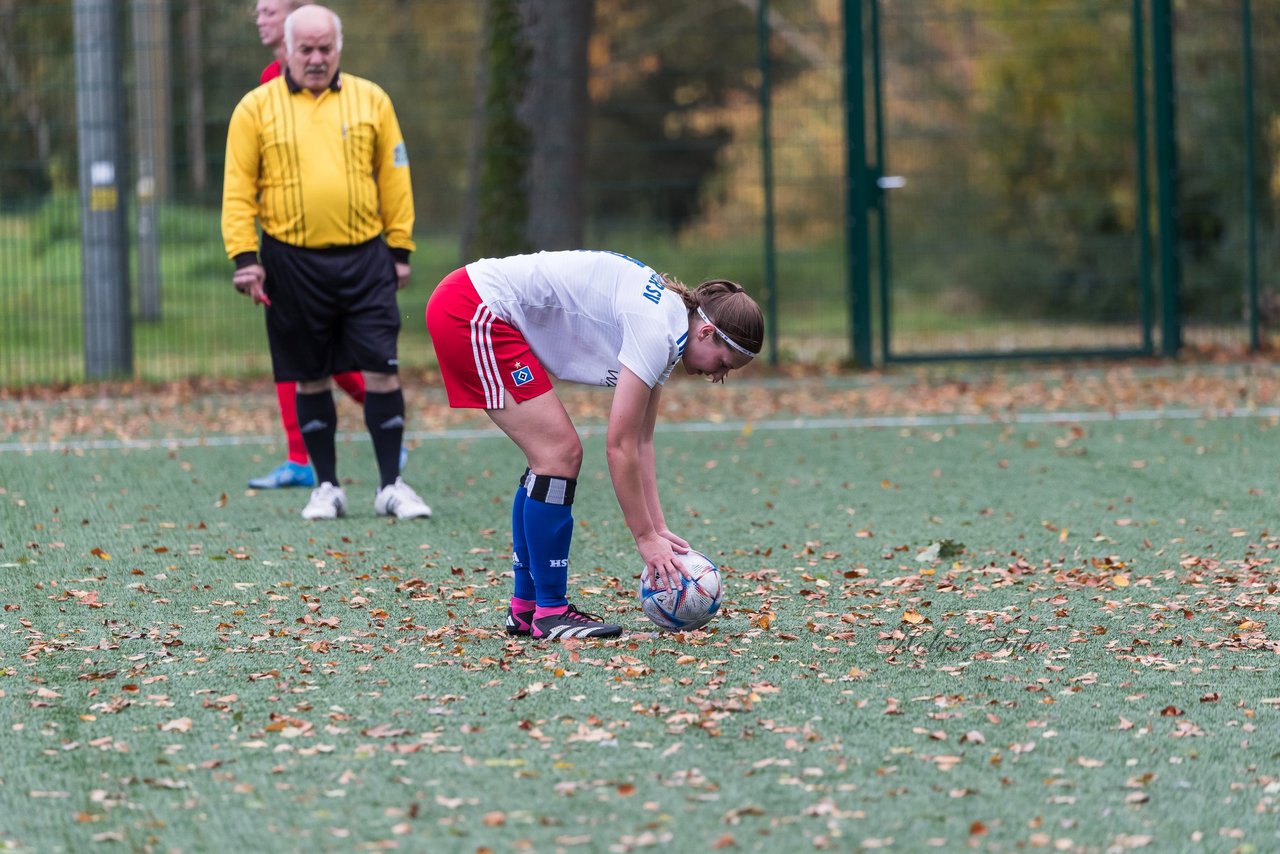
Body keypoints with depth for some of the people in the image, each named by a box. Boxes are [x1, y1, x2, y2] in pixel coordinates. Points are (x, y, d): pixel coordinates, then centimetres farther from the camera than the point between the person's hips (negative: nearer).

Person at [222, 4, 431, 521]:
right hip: (293, 262, 0)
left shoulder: (370, 100, 6)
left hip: (364, 258, 1)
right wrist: (244, 255, -6)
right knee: (309, 378, 7)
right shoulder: (257, 108, 2)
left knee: (382, 369, -4)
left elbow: (394, 177, 10)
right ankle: (326, 487, 18)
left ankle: (391, 486, 4)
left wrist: (399, 248, 7)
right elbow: (238, 190, 2)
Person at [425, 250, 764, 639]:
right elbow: (620, 447, -16)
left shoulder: (666, 329, 11)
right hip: (472, 311, -10)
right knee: (558, 454, -9)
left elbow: (641, 442, 15)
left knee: (555, 455, 11)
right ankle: (549, 613, -2)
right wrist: (646, 538, -9)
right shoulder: (655, 330, -18)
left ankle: (525, 608, 17)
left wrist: (658, 529, 10)